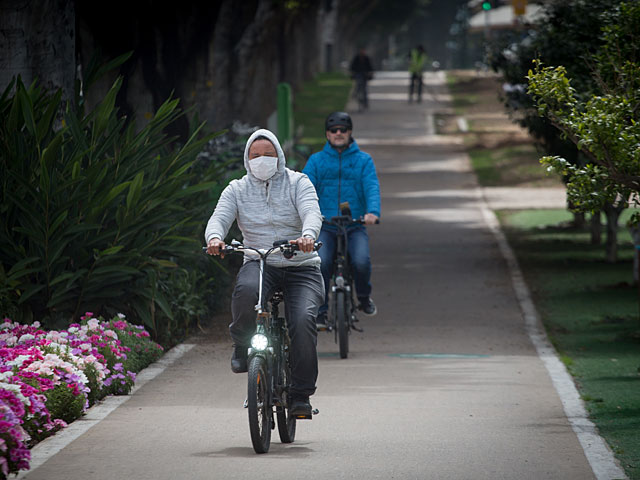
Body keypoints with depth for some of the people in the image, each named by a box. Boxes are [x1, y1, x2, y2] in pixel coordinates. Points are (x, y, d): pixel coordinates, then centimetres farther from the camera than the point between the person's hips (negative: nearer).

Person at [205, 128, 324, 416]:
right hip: (259, 264, 1)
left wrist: (308, 236, -37)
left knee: (303, 319, -26)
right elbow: (219, 217, -4)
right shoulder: (237, 190, 10)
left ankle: (301, 395, -16)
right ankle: (242, 346, -10)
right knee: (245, 290, -37)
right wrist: (215, 238, -30)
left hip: (301, 268, -1)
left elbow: (312, 213, -13)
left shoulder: (298, 183, 4)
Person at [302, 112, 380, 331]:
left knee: (361, 261, -26)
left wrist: (372, 211, -27)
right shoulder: (316, 160, 10)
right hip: (325, 227, 0)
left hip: (355, 227, 0)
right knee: (320, 262, -27)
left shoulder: (363, 160, 9)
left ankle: (364, 297, 7)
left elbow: (372, 187, -6)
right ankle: (320, 311, -12)